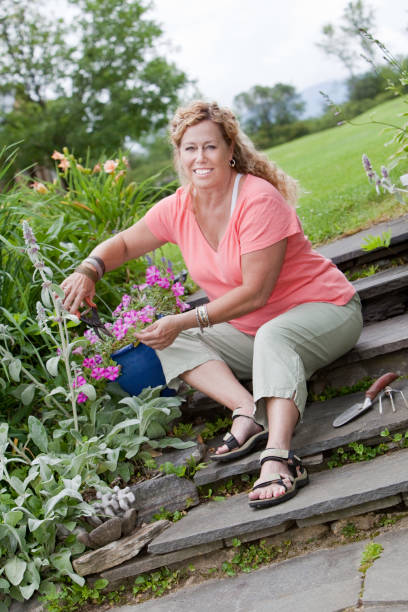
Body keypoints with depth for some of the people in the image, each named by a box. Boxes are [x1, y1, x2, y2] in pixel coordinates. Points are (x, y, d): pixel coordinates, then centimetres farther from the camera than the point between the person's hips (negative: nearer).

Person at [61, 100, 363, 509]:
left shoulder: (259, 200, -24)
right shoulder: (178, 208, -4)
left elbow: (255, 292, -24)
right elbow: (125, 243, 9)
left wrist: (185, 321, -25)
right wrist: (88, 269, -13)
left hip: (325, 310, -7)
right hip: (251, 329, 7)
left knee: (274, 337, -39)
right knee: (170, 342, -6)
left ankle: (278, 456, -50)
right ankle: (248, 411, -23)